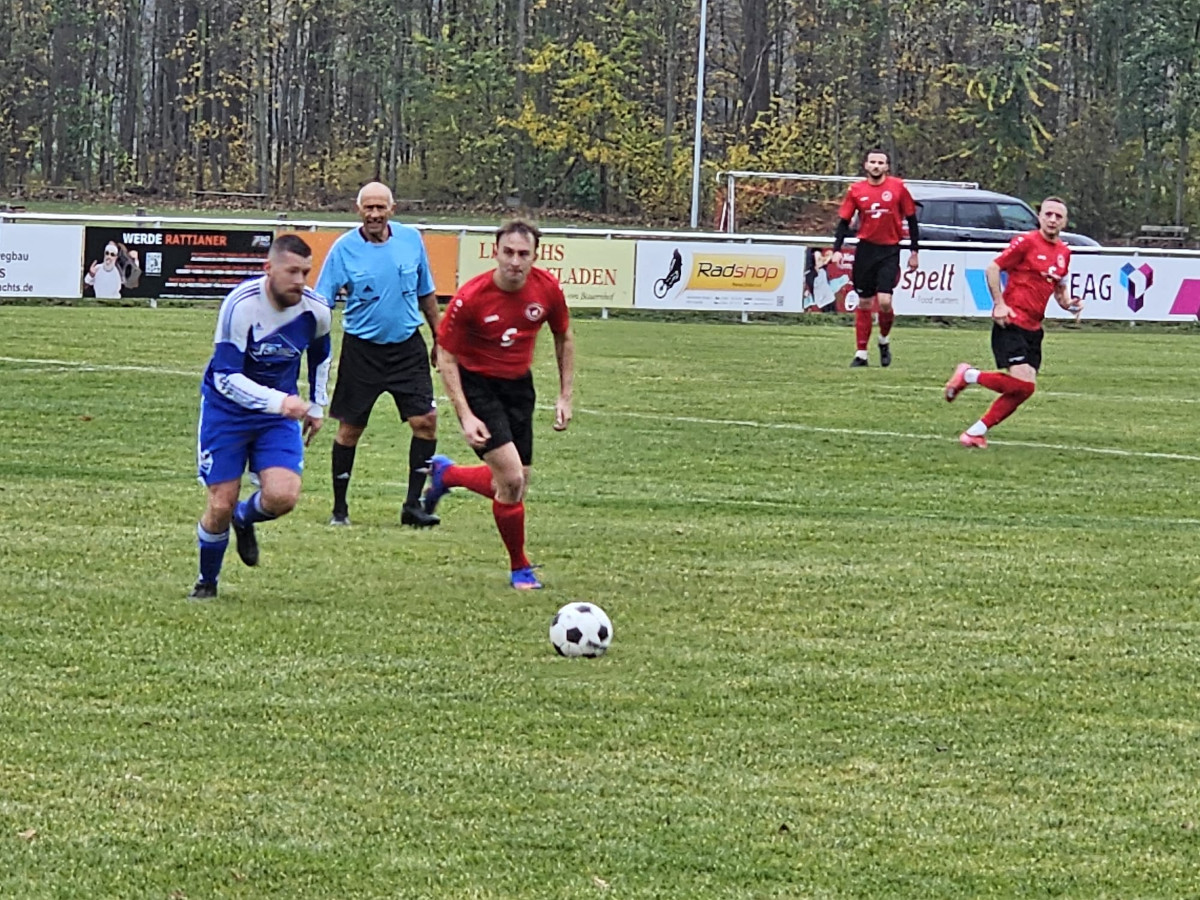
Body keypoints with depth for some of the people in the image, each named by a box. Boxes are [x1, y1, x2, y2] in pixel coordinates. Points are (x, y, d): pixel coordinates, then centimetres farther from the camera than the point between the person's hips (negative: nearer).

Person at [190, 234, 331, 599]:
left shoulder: (315, 310, -11)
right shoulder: (241, 305, -25)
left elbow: (320, 356, 14)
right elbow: (225, 378, -28)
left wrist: (316, 406, 18)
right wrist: (278, 401, -40)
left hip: (280, 411, 3)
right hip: (226, 409, -3)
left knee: (283, 496, -18)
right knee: (221, 505, -5)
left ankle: (245, 519, 19)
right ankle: (207, 582, 23)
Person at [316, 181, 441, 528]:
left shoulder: (411, 239, 0)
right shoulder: (344, 249, -9)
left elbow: (426, 294, 13)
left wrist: (439, 339, 17)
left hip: (407, 346, 2)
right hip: (361, 349, -2)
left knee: (426, 420, -7)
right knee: (350, 429, 3)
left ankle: (413, 504, 3)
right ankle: (339, 509, 16)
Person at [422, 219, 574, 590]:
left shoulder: (548, 289, -10)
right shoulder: (471, 297, -23)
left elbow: (564, 338, 8)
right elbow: (445, 356, -14)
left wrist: (565, 396, 5)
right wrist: (466, 416, -20)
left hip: (518, 385, 5)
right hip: (476, 385, -5)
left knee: (516, 485, 9)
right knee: (511, 479, -17)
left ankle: (445, 473, 38)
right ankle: (520, 569, 3)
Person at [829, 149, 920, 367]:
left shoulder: (898, 188, -2)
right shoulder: (856, 190, 2)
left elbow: (911, 219, 5)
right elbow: (844, 221, 6)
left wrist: (913, 251, 4)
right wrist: (837, 249, -5)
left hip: (890, 251, -2)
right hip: (865, 249, 2)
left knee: (884, 301, -13)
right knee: (864, 303, 5)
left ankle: (884, 341, 15)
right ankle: (861, 354, 12)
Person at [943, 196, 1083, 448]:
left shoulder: (1064, 253, 14)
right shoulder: (1026, 242, -8)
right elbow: (993, 268, -7)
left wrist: (1070, 305, 6)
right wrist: (999, 304, -15)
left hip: (1033, 328, 8)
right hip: (1011, 323, -8)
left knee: (1024, 389, 1)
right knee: (1022, 384, -19)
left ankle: (977, 432, 10)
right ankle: (968, 375, 1)